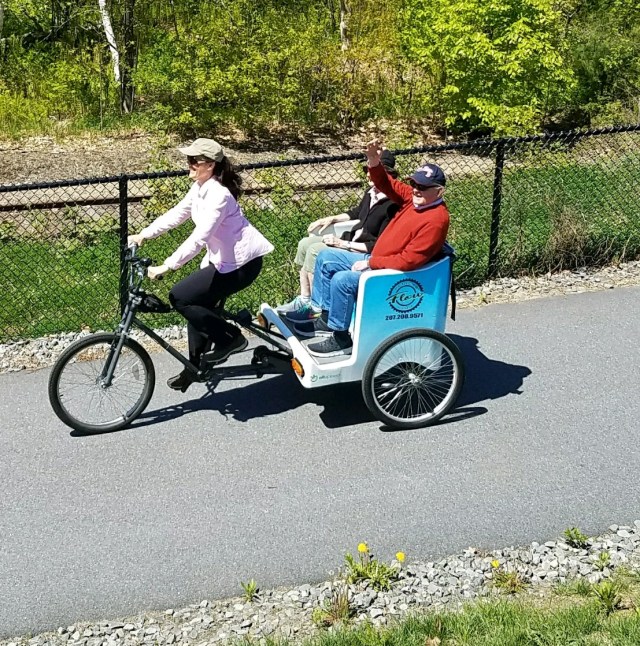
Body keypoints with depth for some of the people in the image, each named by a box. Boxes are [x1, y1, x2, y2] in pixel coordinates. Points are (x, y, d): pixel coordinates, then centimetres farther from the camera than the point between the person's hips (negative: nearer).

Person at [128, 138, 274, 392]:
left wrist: (166, 266, -32)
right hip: (222, 258, 10)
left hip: (241, 262, -10)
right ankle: (197, 366, 27)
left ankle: (230, 338, 1)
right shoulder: (200, 188, 5)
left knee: (179, 297, -13)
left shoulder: (218, 194, -25)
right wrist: (143, 235, 6)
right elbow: (175, 214, 12)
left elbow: (198, 238, -31)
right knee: (197, 303, 12)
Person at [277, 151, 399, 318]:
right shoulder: (370, 193, 4)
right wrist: (331, 219, 13)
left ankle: (316, 307, -8)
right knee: (305, 243, 4)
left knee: (315, 250, -19)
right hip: (351, 239, 10)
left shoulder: (392, 205, -24)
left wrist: (343, 244, -22)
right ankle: (304, 299, 6)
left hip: (365, 253, -10)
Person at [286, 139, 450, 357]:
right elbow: (387, 185, 10)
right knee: (326, 257, 10)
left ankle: (341, 339, -10)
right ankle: (324, 316, 14)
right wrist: (374, 163, -11)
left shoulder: (436, 219, -24)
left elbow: (408, 261, -28)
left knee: (342, 280, -26)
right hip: (376, 259, 10)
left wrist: (370, 263, -20)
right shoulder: (414, 197, 2)